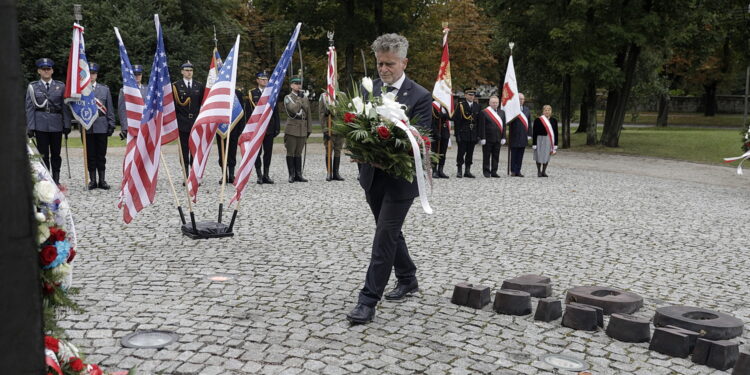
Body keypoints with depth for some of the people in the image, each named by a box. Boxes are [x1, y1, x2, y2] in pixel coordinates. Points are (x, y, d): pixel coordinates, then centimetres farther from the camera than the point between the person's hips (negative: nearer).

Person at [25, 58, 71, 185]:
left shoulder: (60, 86, 7)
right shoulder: (33, 87, 5)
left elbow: (65, 107, 6)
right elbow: (29, 108, 2)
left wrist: (67, 125, 0)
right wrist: (30, 127, -5)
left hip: (56, 125, 1)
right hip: (40, 125, -1)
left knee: (56, 154, 5)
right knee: (43, 154, 2)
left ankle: (56, 180, 13)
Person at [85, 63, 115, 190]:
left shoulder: (105, 89, 10)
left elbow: (110, 109, 9)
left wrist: (111, 125, 3)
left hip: (101, 126, 1)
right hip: (87, 127, -1)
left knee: (101, 154, 5)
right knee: (90, 155, 4)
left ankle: (102, 180, 12)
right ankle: (93, 180, 12)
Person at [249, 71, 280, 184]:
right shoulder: (252, 94, 3)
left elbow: (276, 112, 11)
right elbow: (248, 112, 0)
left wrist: (277, 127, 5)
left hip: (269, 128, 3)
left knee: (268, 152, 5)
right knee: (257, 152, 0)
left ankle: (266, 175, 12)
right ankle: (259, 176, 5)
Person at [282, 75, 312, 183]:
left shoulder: (305, 98, 15)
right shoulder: (288, 97, 1)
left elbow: (308, 115, 16)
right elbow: (294, 109, -17)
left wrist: (309, 129, 12)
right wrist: (299, 98, -7)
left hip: (303, 129, 4)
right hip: (292, 128, -4)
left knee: (299, 153, 7)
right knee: (290, 152, 0)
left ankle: (298, 174, 10)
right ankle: (292, 175, 4)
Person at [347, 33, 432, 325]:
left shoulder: (420, 96, -10)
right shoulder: (369, 89, 6)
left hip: (400, 178, -6)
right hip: (372, 177, 6)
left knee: (384, 237, -6)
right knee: (390, 233, 18)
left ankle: (368, 301, -1)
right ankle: (407, 280, 38)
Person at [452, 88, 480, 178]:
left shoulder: (477, 106, 10)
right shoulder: (460, 105, -4)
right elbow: (456, 121, -7)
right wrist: (457, 134, -13)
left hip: (473, 135, 4)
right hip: (463, 133, -4)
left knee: (470, 153, 8)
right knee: (461, 152, -1)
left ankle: (468, 171, 14)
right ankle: (459, 171, 5)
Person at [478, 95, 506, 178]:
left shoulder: (502, 112, 13)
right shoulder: (484, 112, -3)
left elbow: (504, 126, 12)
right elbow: (482, 127, -7)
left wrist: (503, 137, 5)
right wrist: (482, 138, -12)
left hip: (498, 139, 5)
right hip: (487, 139, -5)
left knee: (496, 156, 7)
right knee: (486, 156, 2)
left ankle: (494, 172, 14)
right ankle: (486, 171, 10)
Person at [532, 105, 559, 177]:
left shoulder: (554, 120, 6)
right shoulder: (538, 120, -6)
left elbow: (556, 133, 10)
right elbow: (535, 133, -5)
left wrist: (555, 145, 7)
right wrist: (534, 144, -8)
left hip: (550, 141, 3)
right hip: (540, 140, -3)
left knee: (546, 156, 9)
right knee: (539, 156, 1)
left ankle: (544, 172, 19)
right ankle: (539, 171, 15)